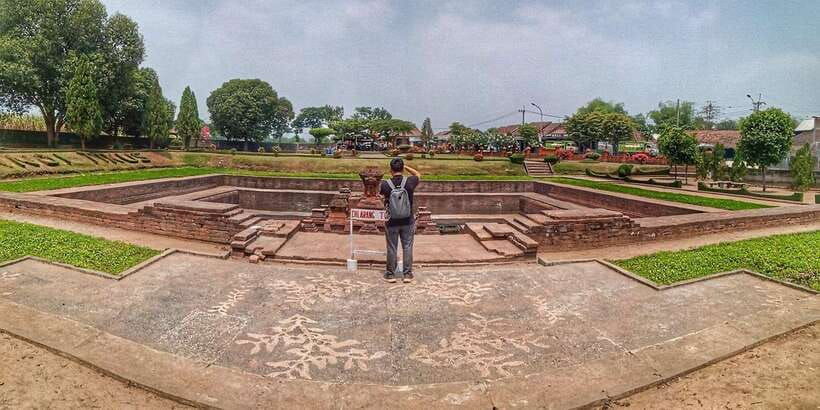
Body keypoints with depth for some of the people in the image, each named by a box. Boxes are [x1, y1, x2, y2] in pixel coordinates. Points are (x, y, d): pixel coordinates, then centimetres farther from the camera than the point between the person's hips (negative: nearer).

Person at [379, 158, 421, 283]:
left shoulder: (385, 184, -15)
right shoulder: (409, 182, -13)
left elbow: (381, 192, 8)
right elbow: (418, 175, 10)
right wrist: (405, 167, 7)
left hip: (392, 222, 0)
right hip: (408, 222, 0)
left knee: (392, 248, 11)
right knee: (407, 247, 11)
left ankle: (390, 274, 21)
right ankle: (407, 274, 17)